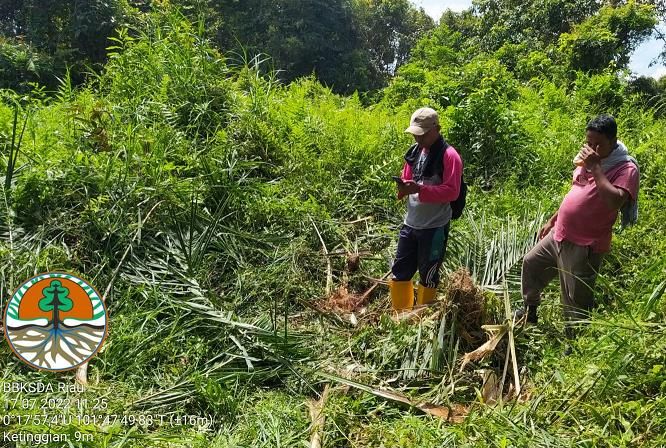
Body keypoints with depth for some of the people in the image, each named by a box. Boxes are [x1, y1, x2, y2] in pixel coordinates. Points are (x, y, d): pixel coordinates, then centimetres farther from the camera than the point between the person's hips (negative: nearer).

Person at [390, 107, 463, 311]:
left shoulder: (449, 155, -13)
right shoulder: (414, 151, 9)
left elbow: (452, 191, -19)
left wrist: (419, 189, -28)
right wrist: (404, 187, -7)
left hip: (435, 227, -7)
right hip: (410, 223, 7)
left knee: (428, 274, 6)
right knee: (400, 270, 12)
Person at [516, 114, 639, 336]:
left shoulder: (626, 168, -15)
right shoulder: (588, 159, 9)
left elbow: (615, 201, -33)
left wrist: (595, 167, -28)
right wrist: (552, 220, 23)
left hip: (584, 246, -8)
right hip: (559, 234, 8)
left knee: (576, 302, -3)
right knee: (531, 263, 21)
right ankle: (529, 311, 42)